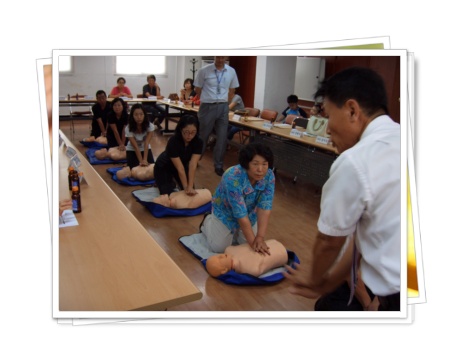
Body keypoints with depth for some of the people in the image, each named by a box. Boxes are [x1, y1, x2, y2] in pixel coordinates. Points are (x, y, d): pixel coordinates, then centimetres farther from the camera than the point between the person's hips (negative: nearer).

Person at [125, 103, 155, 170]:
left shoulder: (150, 126, -24)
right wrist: (140, 161, -35)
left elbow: (146, 144, -28)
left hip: (145, 149, 1)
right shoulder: (128, 128, -27)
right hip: (132, 150, -1)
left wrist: (145, 160, -38)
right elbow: (135, 147, -27)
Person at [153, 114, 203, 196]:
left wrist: (190, 187, -39)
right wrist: (186, 188, -37)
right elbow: (180, 168, -36)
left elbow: (192, 166, -32)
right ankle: (170, 182, 18)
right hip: (164, 167, -4)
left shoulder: (198, 142, -26)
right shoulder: (173, 141, -36)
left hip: (183, 164, 4)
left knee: (191, 193, -2)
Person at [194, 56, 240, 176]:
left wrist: (224, 102, 8)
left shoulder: (231, 71, 4)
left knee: (222, 138, 4)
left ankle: (218, 166, 16)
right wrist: (208, 101, 4)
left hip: (223, 108, 3)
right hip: (207, 107, -3)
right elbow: (197, 89, 3)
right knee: (202, 136, 8)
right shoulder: (204, 71, -6)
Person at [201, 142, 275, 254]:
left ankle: (235, 231, 32)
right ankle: (207, 222, 26)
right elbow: (241, 214, -38)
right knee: (219, 248, -1)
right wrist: (253, 241, -37)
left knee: (248, 245, 4)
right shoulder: (233, 178, -40)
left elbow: (265, 208, -28)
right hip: (226, 211, -4)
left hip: (250, 212, 4)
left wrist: (260, 238, -36)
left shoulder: (269, 176, -26)